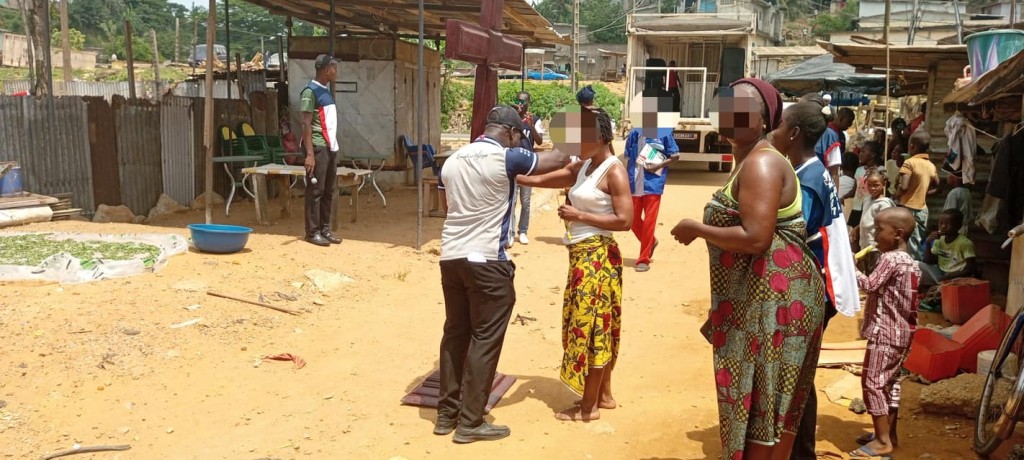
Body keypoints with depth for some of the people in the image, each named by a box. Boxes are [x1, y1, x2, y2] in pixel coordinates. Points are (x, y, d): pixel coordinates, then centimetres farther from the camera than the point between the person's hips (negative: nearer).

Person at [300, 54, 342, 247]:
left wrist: (334, 145, 15)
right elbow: (306, 124, -14)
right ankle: (313, 232, 2)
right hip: (318, 147, -9)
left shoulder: (327, 92, 18)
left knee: (328, 191, 10)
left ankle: (325, 229, 16)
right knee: (316, 190, -4)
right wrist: (310, 153, -19)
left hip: (331, 146, 9)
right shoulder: (310, 91, -9)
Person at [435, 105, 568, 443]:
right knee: (485, 340, 2)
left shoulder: (452, 161, 10)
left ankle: (447, 414, 22)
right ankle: (470, 423, 7)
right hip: (486, 261, -7)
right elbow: (557, 160, -1)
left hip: (450, 256, 7)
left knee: (455, 333, 15)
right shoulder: (506, 158, -10)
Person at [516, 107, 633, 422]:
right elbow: (539, 180, 12)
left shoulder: (614, 171, -13)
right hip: (581, 256, 8)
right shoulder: (582, 167, 11)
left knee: (590, 327, -1)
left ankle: (588, 406, 9)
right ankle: (604, 395, 27)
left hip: (596, 256, -8)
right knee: (596, 327, 15)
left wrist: (579, 215, -17)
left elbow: (625, 221, -19)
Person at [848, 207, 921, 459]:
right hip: (902, 332, 10)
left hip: (884, 332, -10)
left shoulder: (890, 259, -17)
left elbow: (870, 285, -21)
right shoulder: (911, 262, 12)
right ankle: (888, 433, 25)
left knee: (873, 382, -7)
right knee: (890, 381, 16)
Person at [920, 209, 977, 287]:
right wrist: (928, 243, -9)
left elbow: (971, 269, -17)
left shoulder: (965, 243, -15)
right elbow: (929, 262, 5)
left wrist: (950, 276, -27)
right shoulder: (939, 240, 3)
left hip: (958, 277, -7)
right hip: (941, 274, 7)